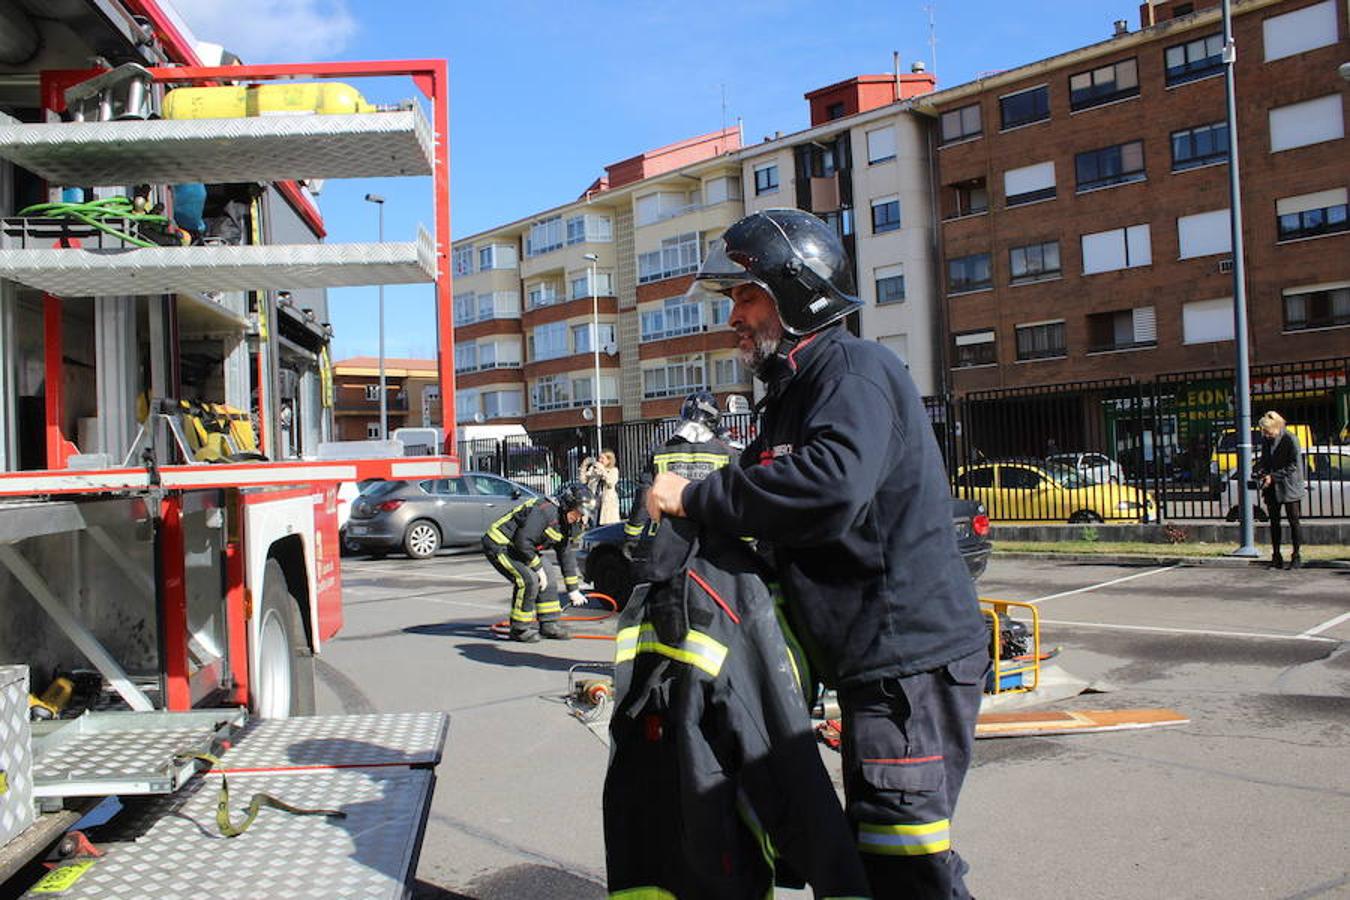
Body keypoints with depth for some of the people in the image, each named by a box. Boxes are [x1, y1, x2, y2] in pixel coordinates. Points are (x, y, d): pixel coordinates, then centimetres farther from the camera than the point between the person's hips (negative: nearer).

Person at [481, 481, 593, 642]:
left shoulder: (568, 525, 4)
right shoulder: (546, 510, -28)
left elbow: (567, 556, 13)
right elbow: (523, 542, -30)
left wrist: (573, 589, 15)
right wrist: (538, 567, -18)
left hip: (514, 548, 10)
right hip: (498, 545, -10)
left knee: (546, 578, 6)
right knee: (528, 580, -21)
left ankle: (549, 624, 16)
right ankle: (520, 629, -7)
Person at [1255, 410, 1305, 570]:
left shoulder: (1291, 439, -14)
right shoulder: (1265, 440, 5)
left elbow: (1294, 466, -14)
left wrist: (1273, 476, -19)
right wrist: (1259, 472, -4)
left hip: (1289, 486, -6)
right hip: (1272, 488, 6)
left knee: (1293, 521, 1)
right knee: (1274, 522, 7)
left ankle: (1296, 556, 8)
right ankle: (1276, 557, 12)